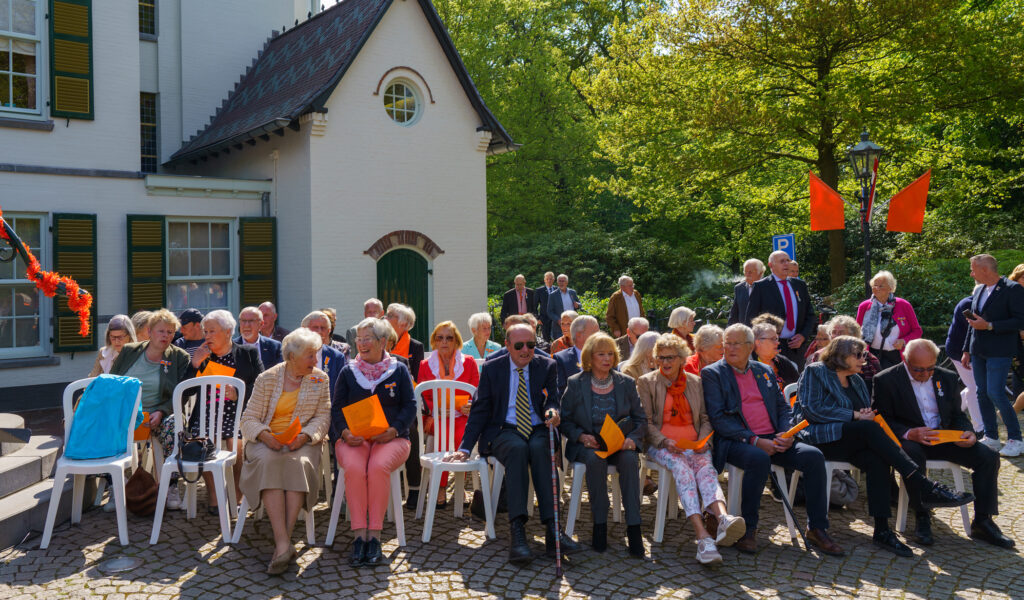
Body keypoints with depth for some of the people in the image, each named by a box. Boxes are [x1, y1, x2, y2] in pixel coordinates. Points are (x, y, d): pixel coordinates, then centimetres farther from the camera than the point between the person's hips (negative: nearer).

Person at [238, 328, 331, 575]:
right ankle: (283, 544, -40)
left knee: (299, 463, -33)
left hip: (302, 441, 1)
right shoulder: (267, 378, 6)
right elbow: (249, 418, 3)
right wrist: (265, 435, -18)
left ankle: (283, 541, -34)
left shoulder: (320, 379, 10)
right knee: (269, 462, -34)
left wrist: (304, 436, -16)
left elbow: (322, 417, 3)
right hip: (267, 441, 0)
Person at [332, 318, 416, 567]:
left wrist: (394, 430, -12)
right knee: (354, 467, -32)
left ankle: (374, 536, -26)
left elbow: (410, 406, 6)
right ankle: (359, 535, -28)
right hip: (354, 438, 1)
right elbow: (336, 409, 11)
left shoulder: (398, 370, 13)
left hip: (390, 438, -1)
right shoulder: (348, 372, 17)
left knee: (378, 467, -34)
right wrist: (345, 432, -10)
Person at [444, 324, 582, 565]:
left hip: (538, 430, 1)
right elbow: (480, 410, 6)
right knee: (518, 449, -35)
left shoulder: (546, 366, 10)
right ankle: (516, 531, -43)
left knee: (538, 448, -34)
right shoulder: (492, 368, 8)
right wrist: (465, 447, -3)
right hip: (503, 430, -1)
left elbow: (553, 399, 2)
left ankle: (552, 529, -39)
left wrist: (552, 411, -24)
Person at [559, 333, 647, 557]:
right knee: (595, 458, -34)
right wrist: (582, 437, -14)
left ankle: (633, 526, -29)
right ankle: (599, 524, -22)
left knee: (629, 459, -32)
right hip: (587, 445, -1)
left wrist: (632, 438, -11)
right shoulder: (575, 383, 4)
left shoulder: (626, 383, 8)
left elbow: (641, 419, 10)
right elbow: (565, 421, 5)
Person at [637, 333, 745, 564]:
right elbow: (645, 422, 2)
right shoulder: (647, 382, 9)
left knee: (706, 469, -31)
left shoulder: (695, 382, 18)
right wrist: (665, 442, -14)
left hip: (693, 446, 3)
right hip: (661, 446, -3)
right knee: (682, 468, -34)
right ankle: (703, 535, -50)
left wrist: (703, 441, -3)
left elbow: (705, 418, 17)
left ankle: (723, 519, -59)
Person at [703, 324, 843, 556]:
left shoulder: (764, 371, 19)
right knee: (759, 459, -36)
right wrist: (754, 441, -17)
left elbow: (783, 407, 20)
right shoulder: (713, 373, 2)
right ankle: (747, 528, -18)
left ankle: (817, 530, -6)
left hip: (772, 440, 5)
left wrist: (787, 434, -2)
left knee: (814, 456, -17)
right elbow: (717, 417, -8)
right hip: (737, 442, -5)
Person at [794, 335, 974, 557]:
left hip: (847, 442, 6)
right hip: (820, 438, -6)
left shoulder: (856, 381, 23)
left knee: (876, 460, -28)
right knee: (870, 428, -30)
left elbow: (866, 414, 23)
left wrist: (866, 414, -4)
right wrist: (855, 415, -13)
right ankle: (924, 487, -33)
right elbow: (811, 410, -11)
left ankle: (882, 530, -32)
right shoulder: (814, 372, 2)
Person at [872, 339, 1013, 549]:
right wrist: (909, 433, -27)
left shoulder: (947, 377, 10)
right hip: (909, 440, -5)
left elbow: (957, 415, 16)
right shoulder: (886, 380, -6)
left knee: (988, 456, -14)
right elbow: (882, 421, -9)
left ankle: (982, 522, -5)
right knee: (913, 456, -39)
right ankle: (922, 518, -21)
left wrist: (967, 432, -7)